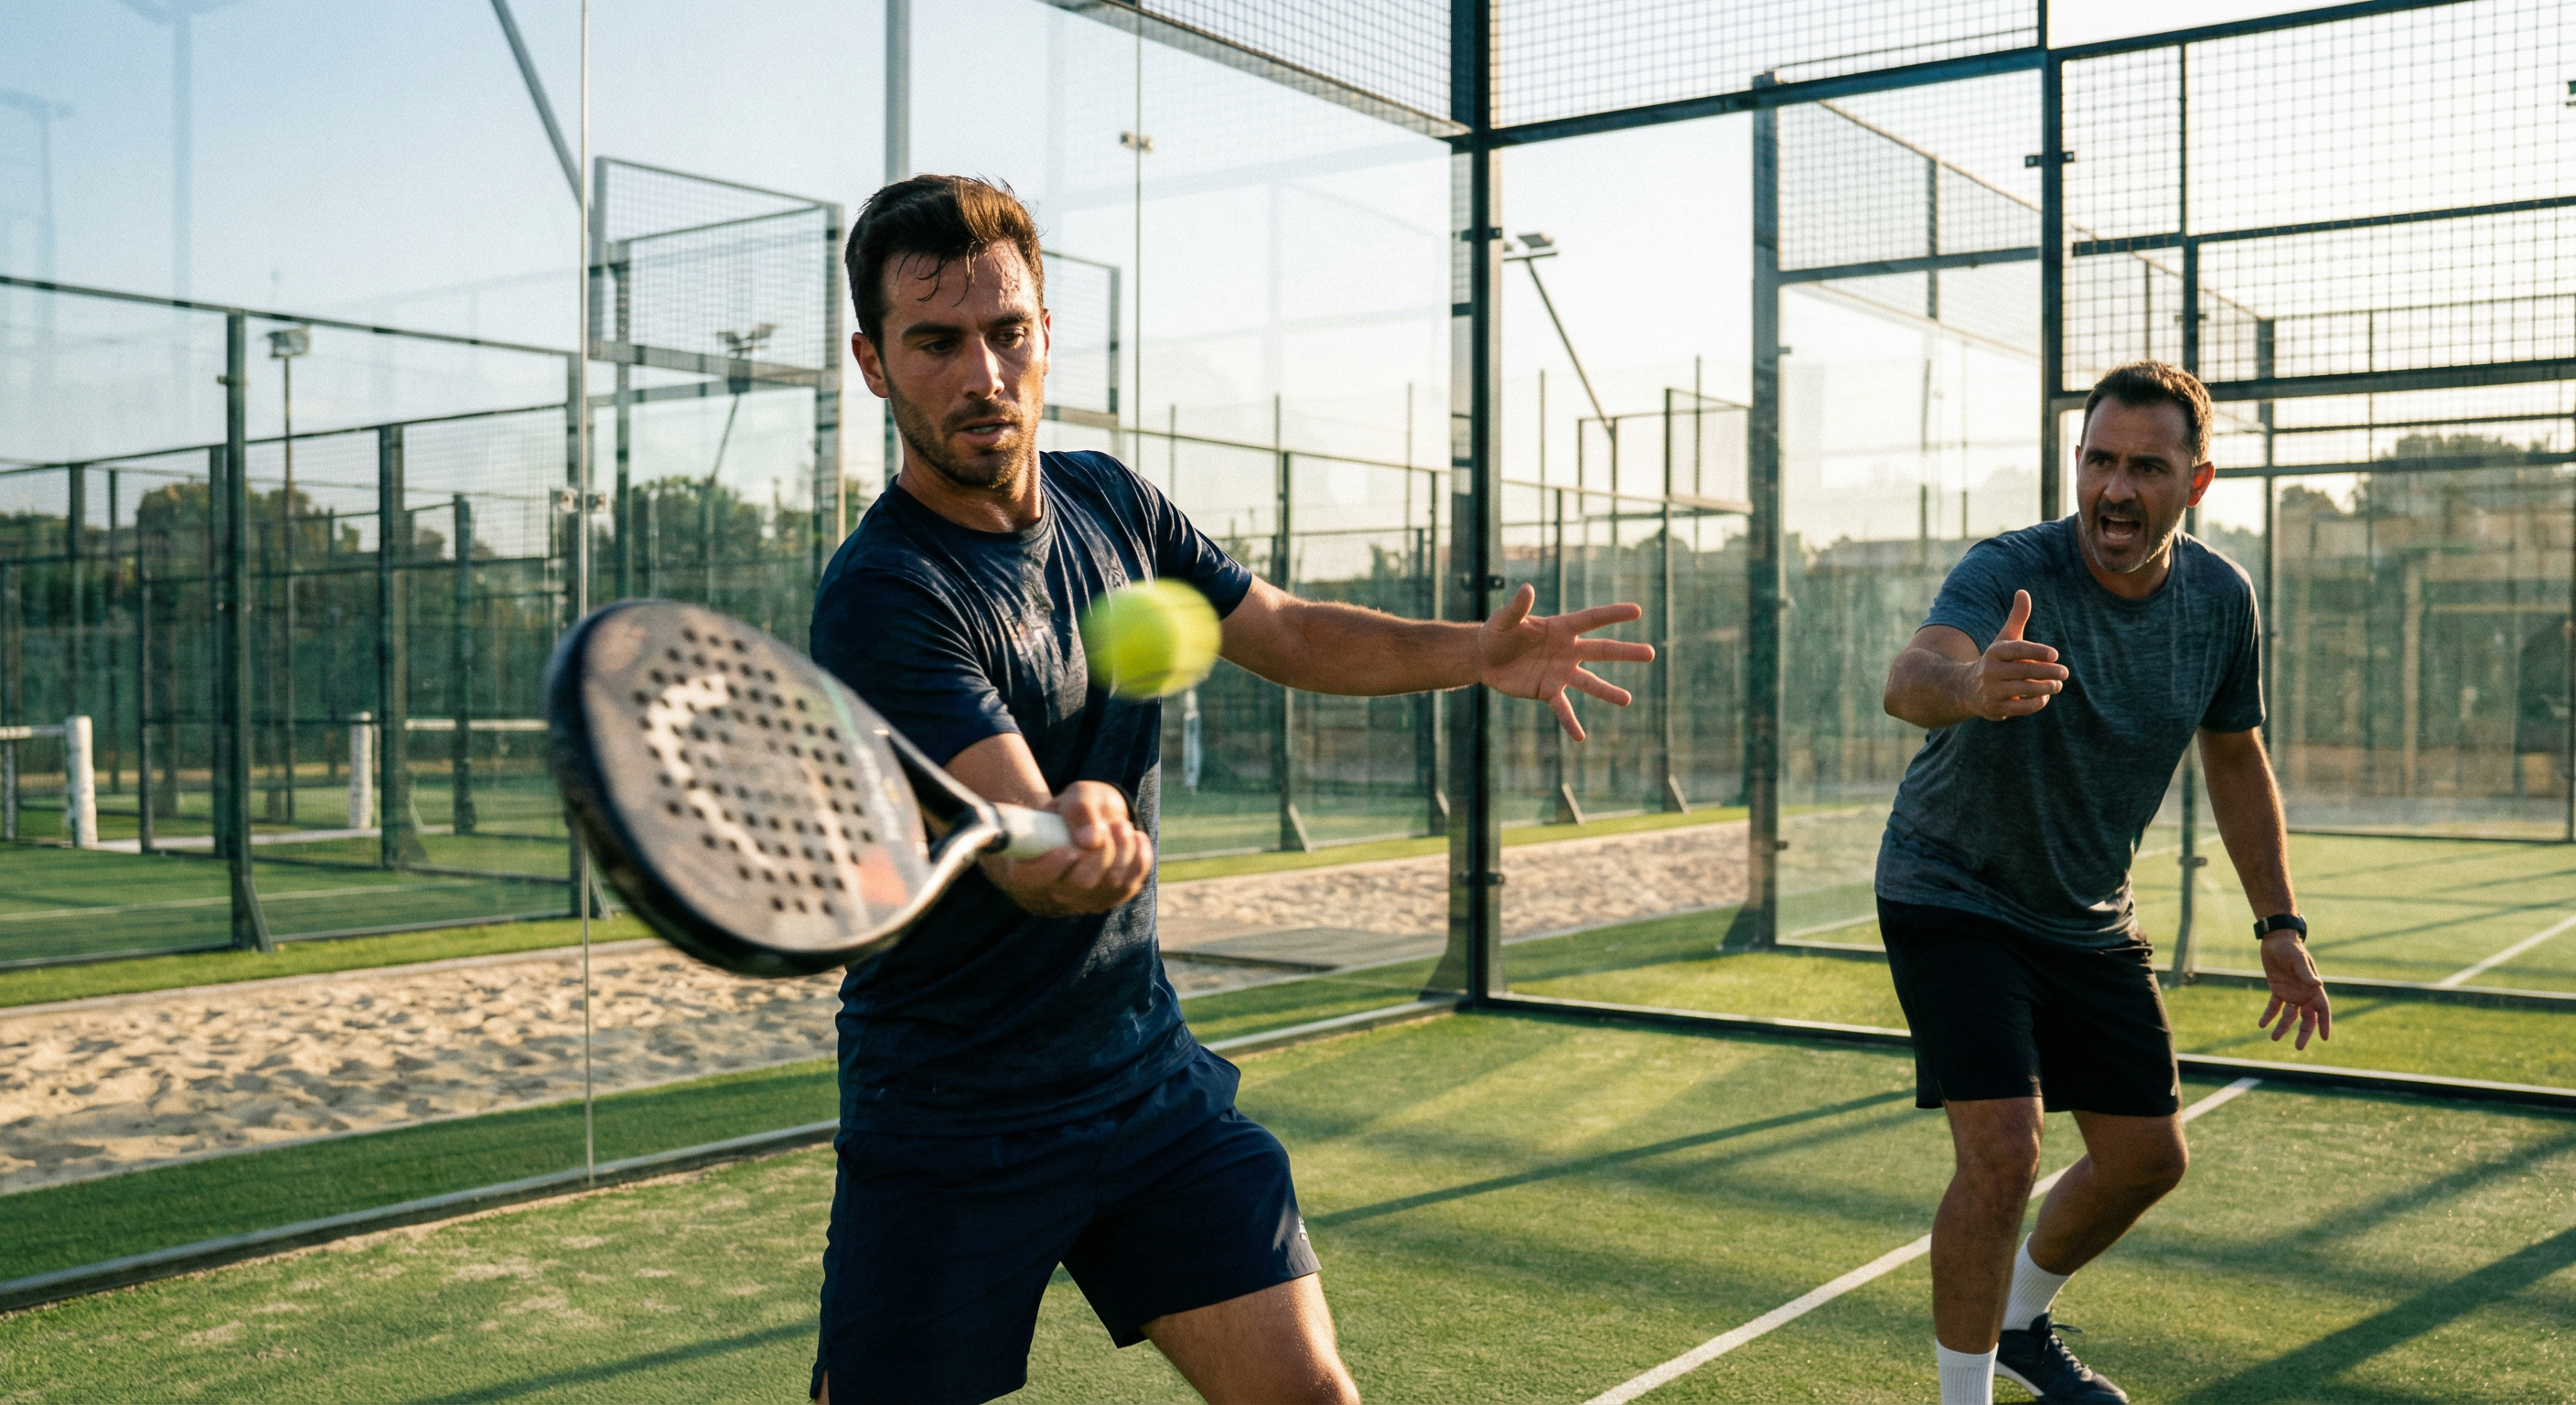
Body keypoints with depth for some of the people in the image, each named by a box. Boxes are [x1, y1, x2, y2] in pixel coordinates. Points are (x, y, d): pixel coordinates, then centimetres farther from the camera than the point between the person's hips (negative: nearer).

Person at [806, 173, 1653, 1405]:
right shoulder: (880, 598, -20)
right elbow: (1041, 861, -30)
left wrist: (1475, 652, 2)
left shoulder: (1109, 503, 3)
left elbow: (1286, 632, 16)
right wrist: (1077, 840, -53)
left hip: (1145, 1067, 5)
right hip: (946, 1128, -5)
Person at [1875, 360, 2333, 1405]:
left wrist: (2279, 926, 8)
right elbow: (1911, 676, -46)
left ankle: (2020, 1321, 38)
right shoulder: (2009, 572, -24)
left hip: (2090, 919, 6)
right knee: (2001, 1154, -19)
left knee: (2147, 1157, 12)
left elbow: (2235, 761, 9)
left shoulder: (2221, 599, -7)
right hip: (1951, 897, -6)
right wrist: (1969, 685, -70)